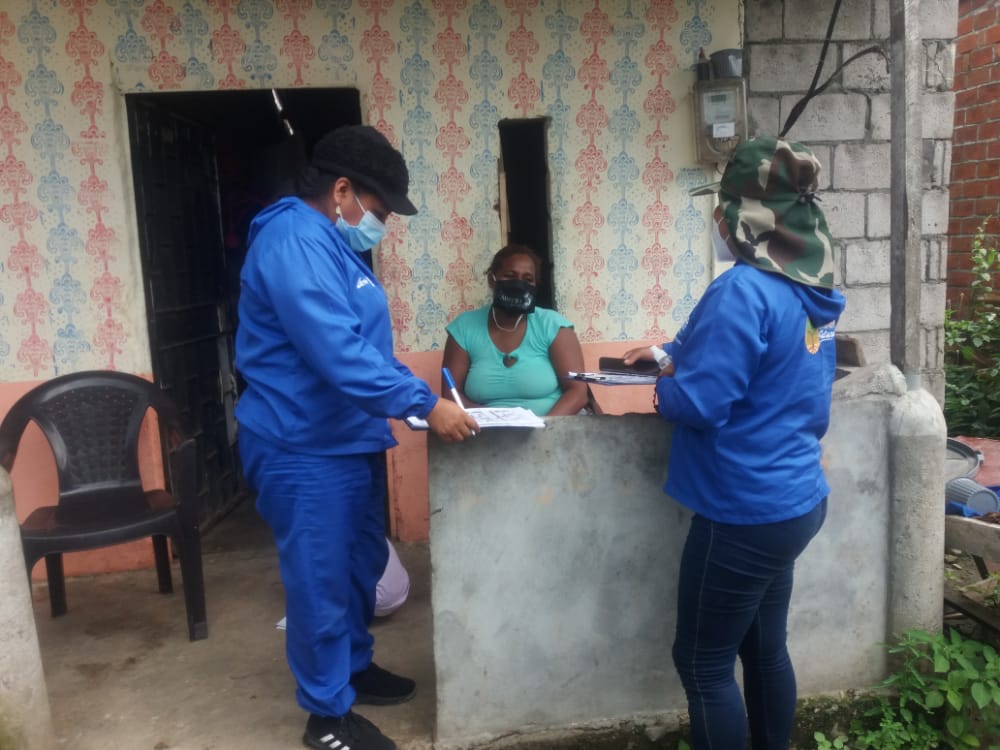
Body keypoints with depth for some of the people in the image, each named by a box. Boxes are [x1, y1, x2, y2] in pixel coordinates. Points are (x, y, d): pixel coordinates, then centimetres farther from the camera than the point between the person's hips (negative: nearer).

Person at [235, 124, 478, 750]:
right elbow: (338, 354, -31)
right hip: (306, 451, -10)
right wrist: (424, 403, -26)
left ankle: (354, 666, 41)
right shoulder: (295, 242, -21)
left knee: (361, 566, 21)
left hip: (350, 441, 10)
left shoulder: (331, 245, 14)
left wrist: (423, 394, 10)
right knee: (321, 582, 4)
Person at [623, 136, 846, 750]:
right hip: (795, 499, 9)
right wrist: (674, 354, 16)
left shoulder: (744, 290, -22)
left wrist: (665, 386, -3)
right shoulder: (811, 291, 6)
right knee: (765, 649, 23)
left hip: (746, 511, -9)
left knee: (704, 663, 9)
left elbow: (698, 403, -24)